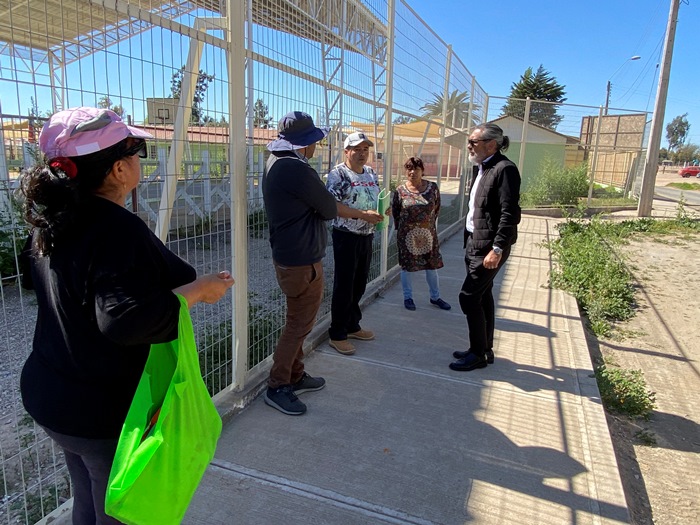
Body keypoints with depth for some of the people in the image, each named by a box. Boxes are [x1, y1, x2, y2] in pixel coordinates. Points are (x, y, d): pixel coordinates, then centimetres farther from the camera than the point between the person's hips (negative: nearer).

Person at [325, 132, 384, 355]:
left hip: (367, 236, 7)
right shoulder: (338, 174, -12)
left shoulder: (371, 173, 11)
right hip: (346, 237, -7)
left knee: (359, 285, 16)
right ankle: (337, 335, 12)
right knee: (344, 287, -1)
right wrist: (364, 215, -24)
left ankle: (353, 326, 31)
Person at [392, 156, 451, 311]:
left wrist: (429, 222, 12)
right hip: (407, 235, -2)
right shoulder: (400, 191, -8)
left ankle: (435, 297, 26)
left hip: (428, 233, 2)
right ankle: (408, 297, 23)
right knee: (406, 265, 6)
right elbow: (395, 212, 5)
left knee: (432, 265, 10)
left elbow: (436, 208, 8)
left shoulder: (433, 187, -4)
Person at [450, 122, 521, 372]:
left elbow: (510, 214, -20)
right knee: (482, 296, 15)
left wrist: (497, 249, -22)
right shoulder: (481, 169, 12)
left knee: (469, 297, -5)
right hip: (475, 243, 9)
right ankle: (485, 350, 28)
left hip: (489, 247, -9)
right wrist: (470, 243, 12)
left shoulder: (504, 169, -15)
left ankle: (478, 354, 10)